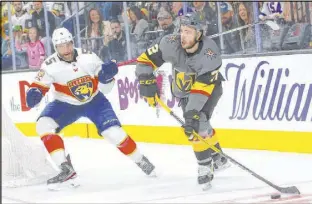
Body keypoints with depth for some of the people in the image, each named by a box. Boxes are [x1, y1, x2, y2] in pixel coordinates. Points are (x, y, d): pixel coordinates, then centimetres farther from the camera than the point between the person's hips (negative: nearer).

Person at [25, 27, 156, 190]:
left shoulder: (88, 57, -18)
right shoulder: (50, 65, -20)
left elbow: (104, 88, -12)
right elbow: (39, 85, -16)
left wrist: (106, 75, -34)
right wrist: (34, 93, -39)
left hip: (94, 101, -1)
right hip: (65, 104, 1)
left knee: (113, 132, -15)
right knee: (44, 126, -23)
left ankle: (140, 160, 11)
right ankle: (66, 169, -22)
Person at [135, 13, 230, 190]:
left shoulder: (210, 53, -36)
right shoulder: (172, 44, -28)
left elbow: (202, 88, -40)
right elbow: (146, 60, -19)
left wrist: (192, 112, -47)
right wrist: (146, 81, -32)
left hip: (210, 86, -3)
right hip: (184, 89, 3)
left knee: (199, 120, -23)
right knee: (195, 127, -10)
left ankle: (206, 167, -10)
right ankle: (218, 159, 9)